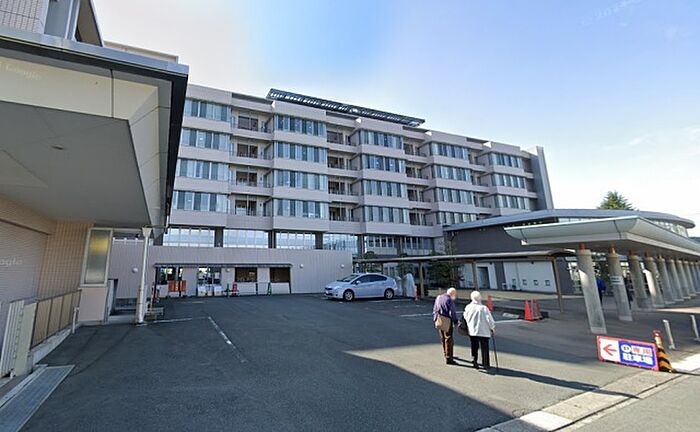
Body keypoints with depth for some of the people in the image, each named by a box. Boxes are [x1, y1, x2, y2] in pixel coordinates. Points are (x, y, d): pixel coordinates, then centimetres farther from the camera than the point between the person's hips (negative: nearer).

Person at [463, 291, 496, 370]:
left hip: (472, 331, 3)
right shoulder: (483, 308, -16)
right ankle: (485, 364, 17)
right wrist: (493, 328, 4)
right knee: (484, 348, 11)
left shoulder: (468, 307, -5)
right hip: (483, 331, -3)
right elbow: (489, 319, -12)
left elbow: (465, 318, 5)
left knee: (474, 347, 17)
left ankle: (473, 358, -1)